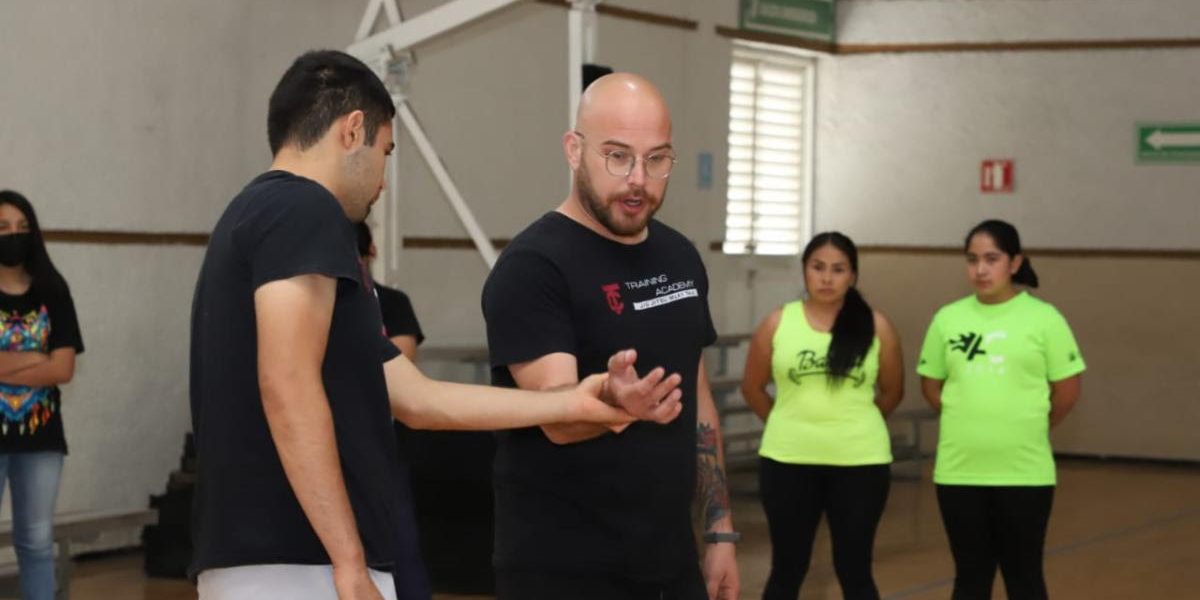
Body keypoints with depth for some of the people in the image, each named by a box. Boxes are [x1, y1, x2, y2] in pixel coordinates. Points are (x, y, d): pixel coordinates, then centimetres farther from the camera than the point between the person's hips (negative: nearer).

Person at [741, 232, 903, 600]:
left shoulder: (876, 327, -1)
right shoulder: (778, 323, 0)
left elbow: (892, 392, 10)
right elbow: (752, 387, 10)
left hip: (860, 462, 0)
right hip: (789, 460, 0)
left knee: (854, 570, 7)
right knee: (787, 569, 8)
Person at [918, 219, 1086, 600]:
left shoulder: (1044, 318, -5)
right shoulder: (947, 318, 3)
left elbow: (1067, 390, 0)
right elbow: (931, 385, 13)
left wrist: (1029, 429, 9)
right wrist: (969, 423, 9)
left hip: (1024, 471, -2)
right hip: (959, 470, 2)